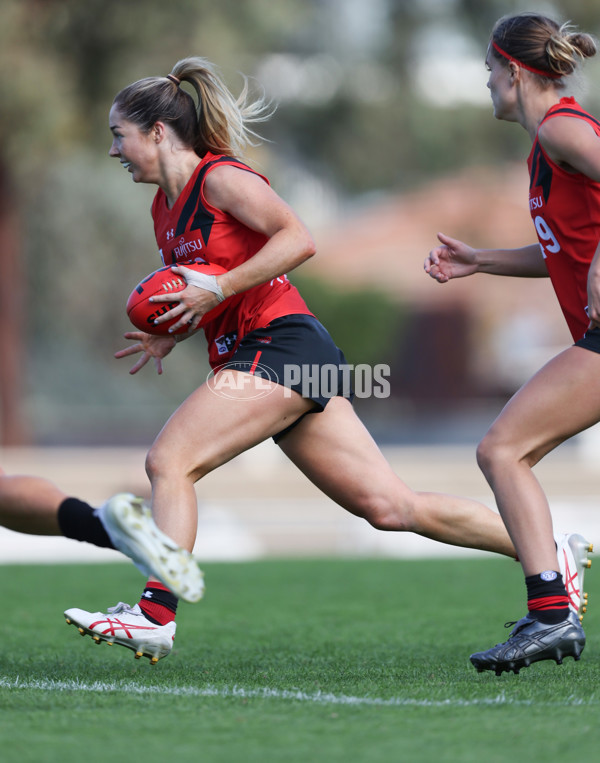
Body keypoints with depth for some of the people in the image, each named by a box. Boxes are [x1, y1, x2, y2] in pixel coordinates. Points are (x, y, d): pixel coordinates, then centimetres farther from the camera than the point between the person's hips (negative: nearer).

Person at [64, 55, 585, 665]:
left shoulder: (219, 176, -6)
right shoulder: (165, 208, 20)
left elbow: (298, 239, -18)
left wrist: (216, 290, -19)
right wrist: (172, 335, 11)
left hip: (281, 343, -9)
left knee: (168, 461, -17)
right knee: (391, 506, 4)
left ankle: (154, 616, -21)